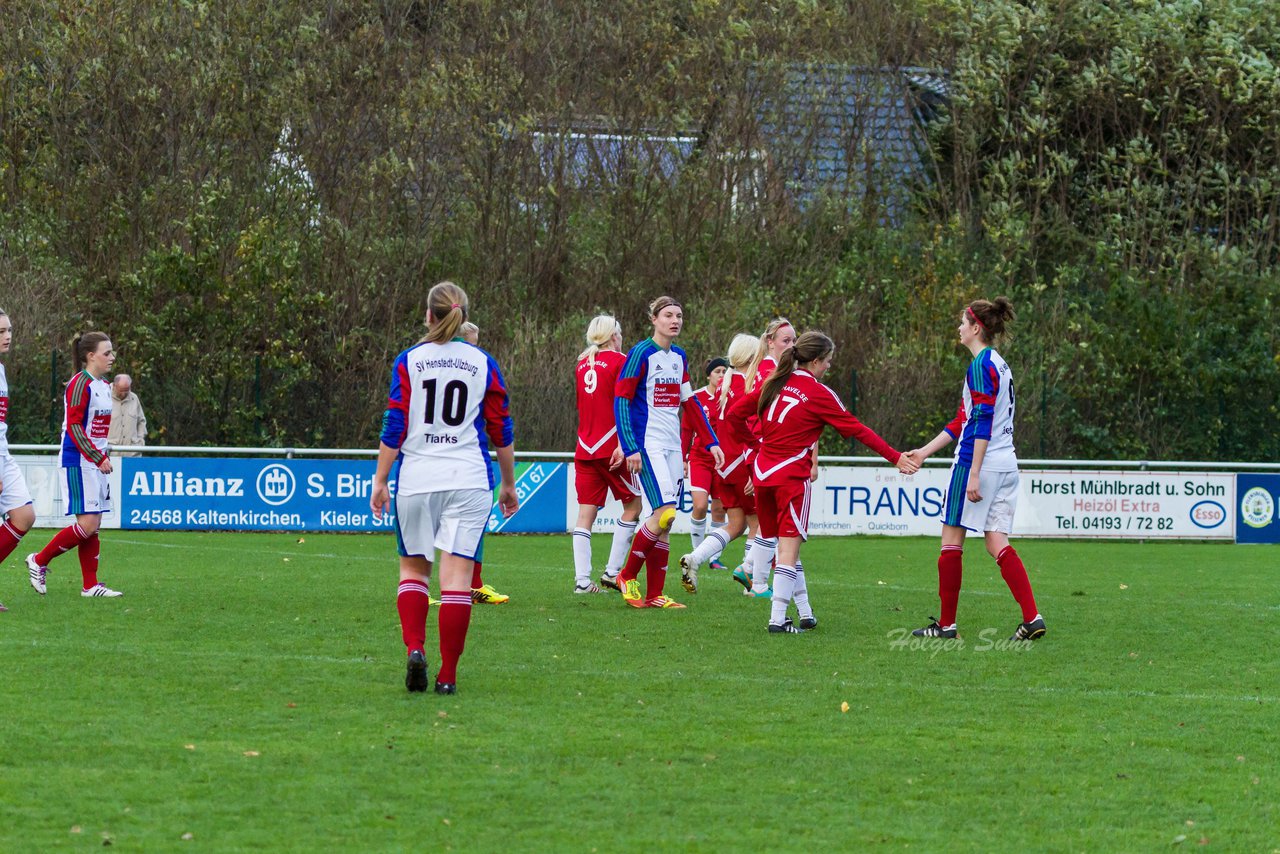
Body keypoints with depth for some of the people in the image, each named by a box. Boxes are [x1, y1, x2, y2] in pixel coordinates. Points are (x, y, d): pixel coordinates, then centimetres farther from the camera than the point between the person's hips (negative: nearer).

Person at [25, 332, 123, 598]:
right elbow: (73, 426, -19)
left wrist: (104, 457, 15)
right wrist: (98, 458, -21)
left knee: (93, 526, 7)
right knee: (88, 524, -13)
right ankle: (39, 561, 1)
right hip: (78, 463, -9)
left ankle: (91, 585, 10)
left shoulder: (104, 387, 14)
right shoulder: (80, 384, -13)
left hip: (96, 464, 9)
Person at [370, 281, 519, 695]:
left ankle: (415, 649, -8)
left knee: (413, 568, 14)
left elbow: (394, 427, -3)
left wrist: (380, 480, 3)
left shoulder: (409, 361, 0)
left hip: (416, 479, 0)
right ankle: (448, 674, -3)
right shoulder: (484, 365, 4)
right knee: (457, 574, -1)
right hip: (469, 479, 0)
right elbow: (501, 431, 7)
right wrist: (509, 484, 16)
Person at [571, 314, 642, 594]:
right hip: (610, 446, -6)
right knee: (632, 505, 8)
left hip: (584, 447, 6)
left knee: (586, 513, 2)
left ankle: (582, 579, -5)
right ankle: (612, 572, 2)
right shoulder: (619, 361, -5)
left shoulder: (582, 364, 13)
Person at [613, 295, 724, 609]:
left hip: (673, 447, 7)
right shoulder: (641, 354, -9)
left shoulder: (679, 357, 13)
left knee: (665, 521, 4)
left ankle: (654, 595, 6)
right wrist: (630, 448, -17)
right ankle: (627, 576, -2)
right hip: (647, 445, -7)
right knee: (665, 513, -18)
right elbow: (620, 399, -11)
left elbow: (690, 402, 20)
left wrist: (711, 442, 16)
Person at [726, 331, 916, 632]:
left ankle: (805, 614, 19)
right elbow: (857, 430, -4)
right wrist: (896, 459, 2)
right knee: (789, 549, -4)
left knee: (785, 547, 13)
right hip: (792, 476, -6)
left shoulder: (773, 383, 8)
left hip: (763, 471, 6)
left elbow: (735, 414, 9)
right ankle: (778, 619, -11)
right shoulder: (820, 394, -7)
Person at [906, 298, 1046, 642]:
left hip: (980, 462, -9)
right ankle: (1032, 618, -8)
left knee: (952, 540, 2)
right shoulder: (1000, 364, 18)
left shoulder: (981, 366, -12)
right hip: (1006, 464, 9)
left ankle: (946, 623, 6)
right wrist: (925, 452, 25)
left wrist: (974, 473, -21)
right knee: (997, 544, 5)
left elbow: (983, 422, -19)